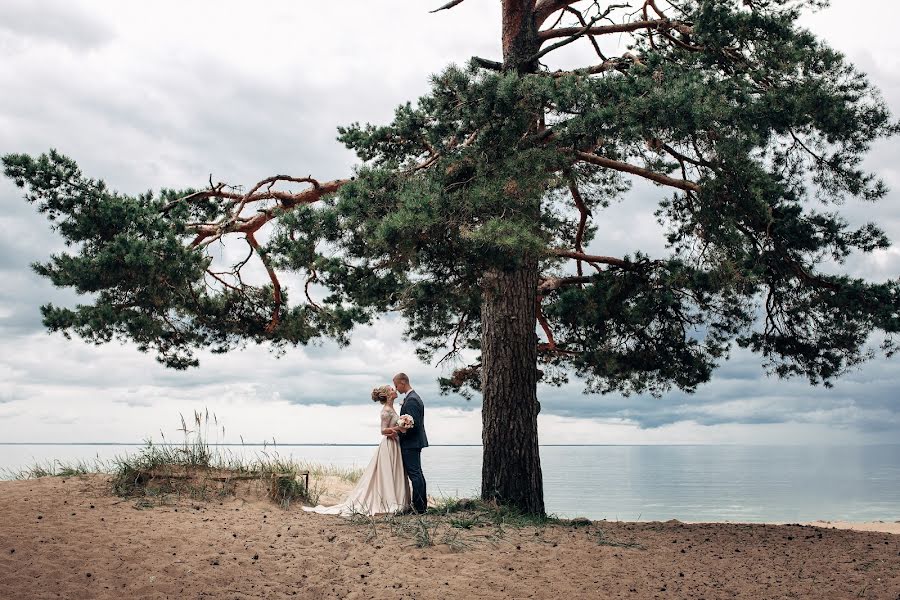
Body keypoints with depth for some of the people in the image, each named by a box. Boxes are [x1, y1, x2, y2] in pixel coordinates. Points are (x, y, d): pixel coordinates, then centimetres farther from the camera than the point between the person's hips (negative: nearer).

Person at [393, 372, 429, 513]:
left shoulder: (411, 400, -18)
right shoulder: (414, 397, 15)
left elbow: (414, 424, -24)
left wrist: (399, 430, -15)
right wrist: (399, 428, 13)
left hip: (410, 443, -11)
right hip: (415, 442, 11)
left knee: (414, 474, -8)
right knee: (418, 473, 14)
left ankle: (419, 506, -5)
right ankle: (422, 504, 20)